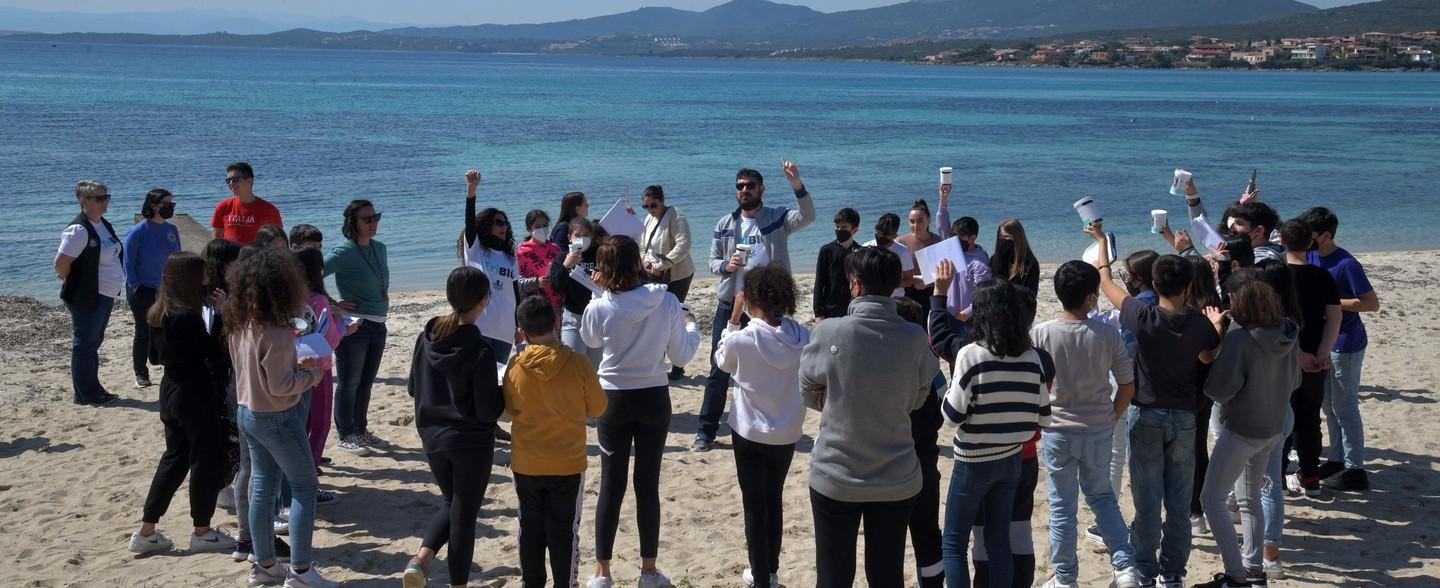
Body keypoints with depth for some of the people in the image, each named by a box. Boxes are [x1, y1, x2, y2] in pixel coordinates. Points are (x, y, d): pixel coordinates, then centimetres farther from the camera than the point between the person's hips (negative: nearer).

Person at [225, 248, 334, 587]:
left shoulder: (238, 326, 1)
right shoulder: (275, 333, -24)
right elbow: (279, 386, -22)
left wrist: (294, 366, 7)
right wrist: (311, 374, -8)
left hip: (247, 413, 8)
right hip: (278, 418, -8)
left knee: (262, 487, 15)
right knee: (304, 485, 3)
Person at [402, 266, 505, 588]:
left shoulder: (426, 338, -5)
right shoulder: (480, 351, -21)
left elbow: (413, 388, 7)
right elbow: (488, 411, -18)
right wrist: (503, 390, 0)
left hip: (432, 437, 5)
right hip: (471, 442, -5)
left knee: (452, 502, 24)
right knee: (464, 513, 9)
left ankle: (421, 558, 4)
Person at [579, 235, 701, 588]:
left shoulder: (599, 308, -12)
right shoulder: (666, 302, -11)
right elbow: (681, 355, -4)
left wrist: (601, 294, 9)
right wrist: (690, 326, 15)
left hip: (615, 400, 0)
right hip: (654, 399, 0)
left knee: (611, 485, 8)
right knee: (648, 484, 10)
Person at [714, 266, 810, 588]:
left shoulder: (742, 339, -20)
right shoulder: (803, 337, -12)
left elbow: (722, 361, 1)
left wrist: (734, 316, 2)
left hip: (750, 433, -3)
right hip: (787, 434, 4)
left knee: (754, 505, 9)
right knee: (774, 500, 21)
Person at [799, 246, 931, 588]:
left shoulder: (829, 333, -14)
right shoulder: (914, 339, -9)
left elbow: (809, 391, 2)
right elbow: (917, 399, 5)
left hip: (836, 477, -2)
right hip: (896, 480, 2)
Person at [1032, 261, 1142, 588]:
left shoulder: (1040, 334, -13)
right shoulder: (1108, 334, -9)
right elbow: (1128, 386, -3)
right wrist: (1111, 419, 12)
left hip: (1057, 431, -1)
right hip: (1099, 431, 2)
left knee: (1062, 506, 10)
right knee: (1103, 497, 21)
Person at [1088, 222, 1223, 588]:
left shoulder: (1141, 317, -15)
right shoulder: (1200, 325, -9)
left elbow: (1105, 280, 0)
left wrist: (1101, 239, 14)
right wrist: (1216, 325, 28)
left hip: (1146, 416, -2)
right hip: (1184, 417, 2)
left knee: (1147, 499, 4)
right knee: (1179, 501, 9)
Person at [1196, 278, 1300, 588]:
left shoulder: (1239, 339, -25)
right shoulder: (1289, 335, -3)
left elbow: (1220, 389, -22)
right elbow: (1294, 380, 9)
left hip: (1241, 432, -8)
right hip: (1274, 429, 8)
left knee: (1212, 498, 1)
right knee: (1249, 499, 22)